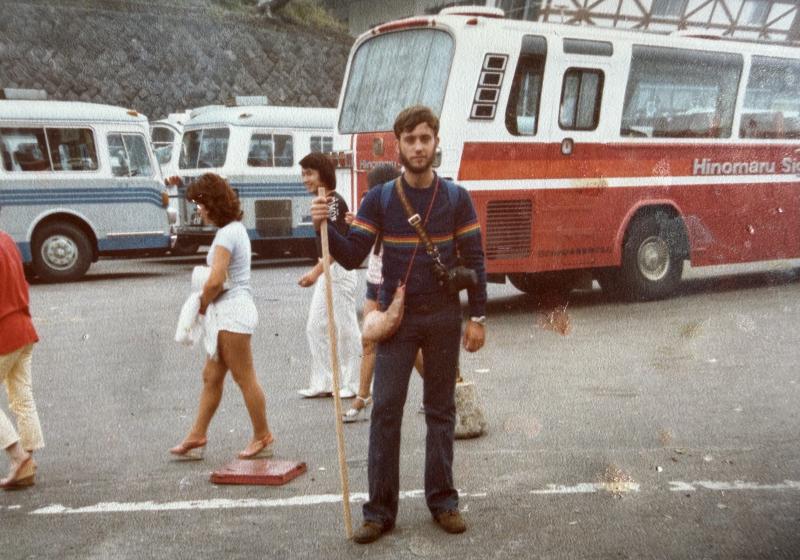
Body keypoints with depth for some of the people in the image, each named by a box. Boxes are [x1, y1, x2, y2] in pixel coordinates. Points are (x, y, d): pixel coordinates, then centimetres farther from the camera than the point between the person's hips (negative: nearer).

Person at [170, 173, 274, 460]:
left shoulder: (227, 234, -16)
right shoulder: (236, 228, 15)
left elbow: (215, 281, -21)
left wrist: (201, 306, -5)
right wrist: (207, 303, 3)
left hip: (232, 311, -10)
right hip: (231, 311, 10)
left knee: (245, 378, 0)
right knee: (211, 377, 13)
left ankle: (263, 437, 12)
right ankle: (197, 437, 20)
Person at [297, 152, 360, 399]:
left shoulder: (334, 202, -15)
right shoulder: (324, 201, 13)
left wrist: (316, 272, -32)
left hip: (339, 271, -10)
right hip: (327, 271, 10)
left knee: (345, 329, -1)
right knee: (315, 327, 11)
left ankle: (351, 384, 10)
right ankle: (323, 383, 18)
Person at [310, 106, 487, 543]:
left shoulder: (457, 198, 0)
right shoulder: (379, 199, -2)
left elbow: (474, 260, 2)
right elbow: (352, 257, -5)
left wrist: (477, 317, -1)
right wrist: (325, 228, -23)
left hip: (444, 318, 1)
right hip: (397, 317, 0)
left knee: (441, 410, 10)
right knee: (385, 410, -1)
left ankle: (442, 501, 21)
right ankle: (380, 510, 7)